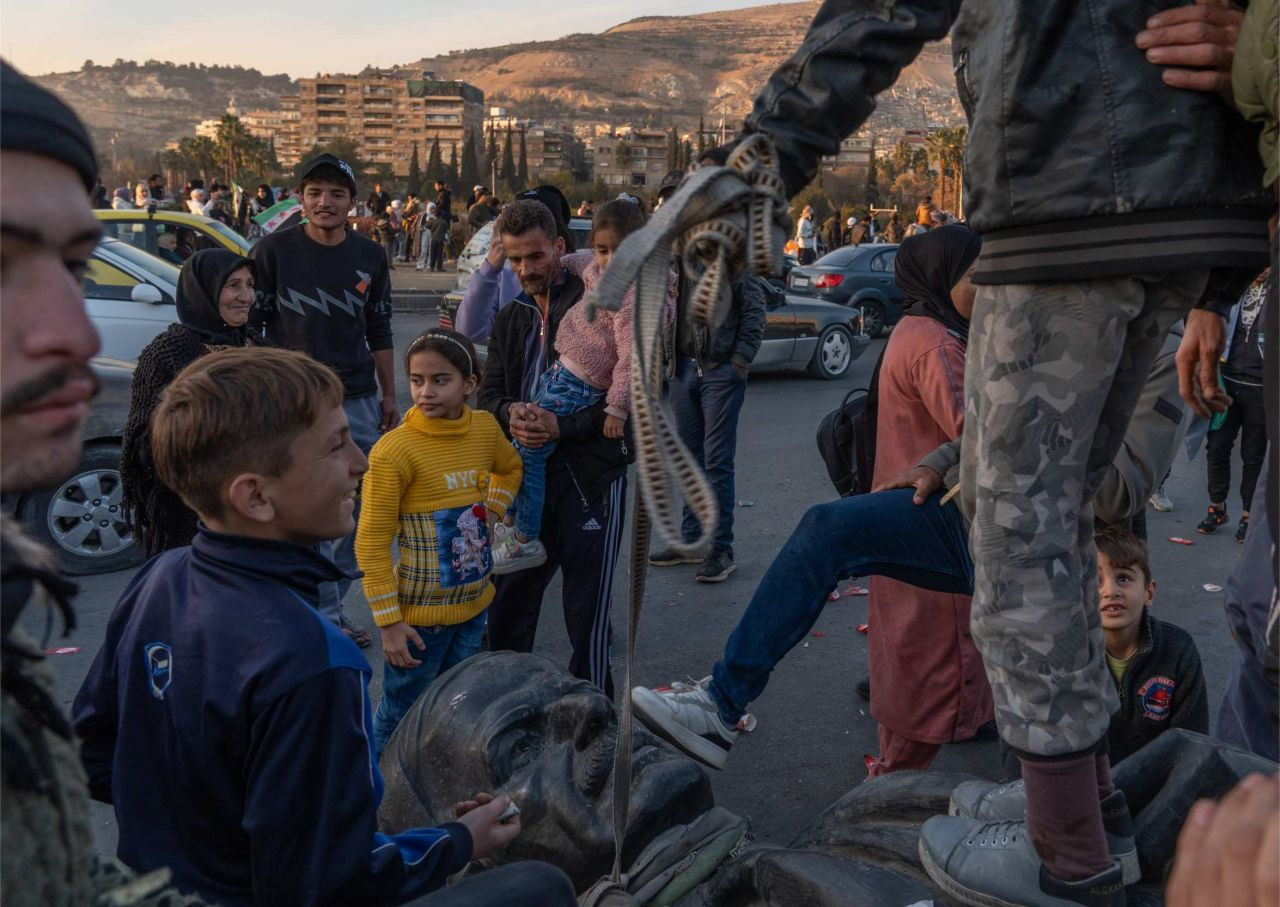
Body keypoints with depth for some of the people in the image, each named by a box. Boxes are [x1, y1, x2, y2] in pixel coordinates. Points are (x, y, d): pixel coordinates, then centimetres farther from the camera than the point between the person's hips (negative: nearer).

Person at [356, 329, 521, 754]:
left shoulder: (486, 428, -3)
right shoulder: (395, 449, -20)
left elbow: (510, 468, 22)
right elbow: (371, 543, -16)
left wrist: (492, 509, 5)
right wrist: (389, 621, -17)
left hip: (475, 604, 6)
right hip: (421, 613, -6)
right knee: (401, 718, 6)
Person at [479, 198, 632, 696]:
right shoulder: (511, 318, 16)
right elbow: (489, 393, 14)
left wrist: (562, 427, -19)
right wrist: (510, 413, -9)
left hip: (591, 473, -6)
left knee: (586, 605, 1)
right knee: (509, 597, 12)